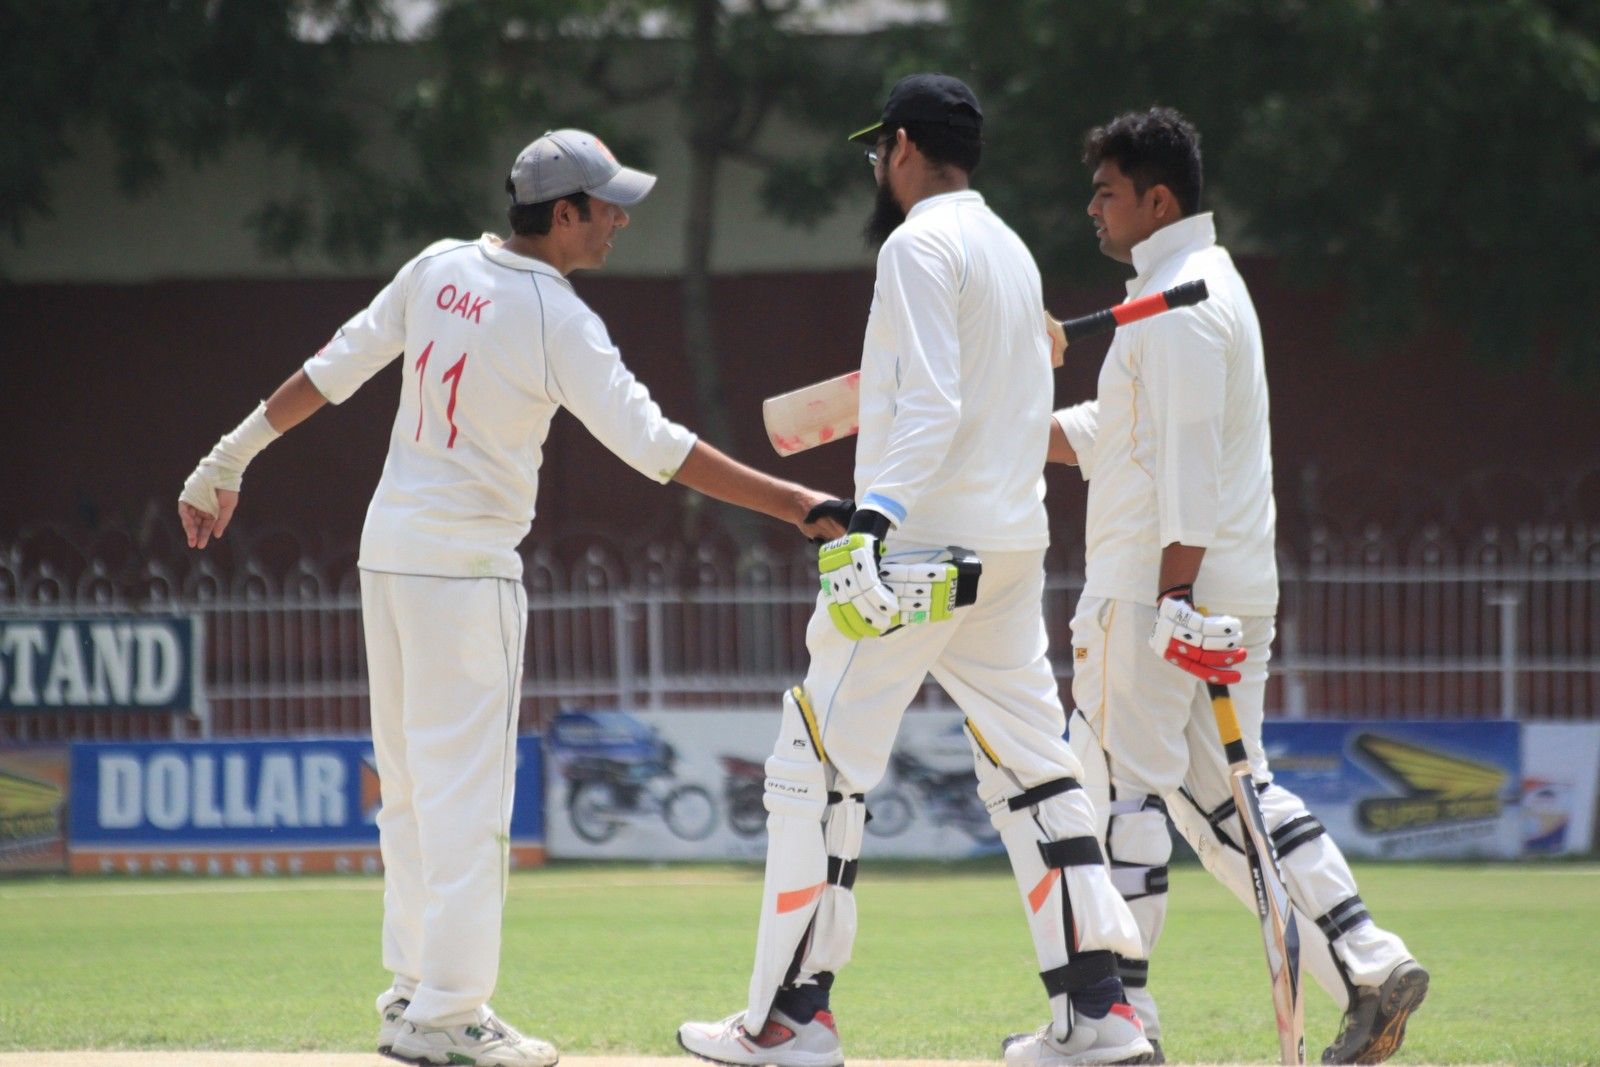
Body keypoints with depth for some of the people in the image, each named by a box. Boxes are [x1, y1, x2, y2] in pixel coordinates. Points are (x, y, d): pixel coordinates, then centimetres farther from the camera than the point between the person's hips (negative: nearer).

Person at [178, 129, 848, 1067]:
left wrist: (229, 459, 17)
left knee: (413, 780, 14)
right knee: (466, 787, -4)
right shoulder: (558, 322, -16)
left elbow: (331, 370, 8)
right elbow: (656, 447, -22)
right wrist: (800, 507, -24)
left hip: (388, 549, 8)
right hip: (466, 566, -8)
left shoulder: (437, 269, 4)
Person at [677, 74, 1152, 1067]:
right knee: (1032, 765, 8)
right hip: (1013, 539, 9)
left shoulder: (921, 245, -10)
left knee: (819, 766, -3)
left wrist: (878, 520, -30)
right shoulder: (1013, 250, 18)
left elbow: (931, 404, -21)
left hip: (922, 537, -9)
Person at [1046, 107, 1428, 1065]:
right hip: (1238, 588, 10)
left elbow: (1188, 455, -20)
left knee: (1121, 784, -5)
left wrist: (1175, 593, -25)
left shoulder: (1179, 303, -12)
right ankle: (1368, 966, -1)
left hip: (1158, 582, -10)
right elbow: (1117, 436, 26)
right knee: (1225, 790, 9)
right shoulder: (1209, 283, 21)